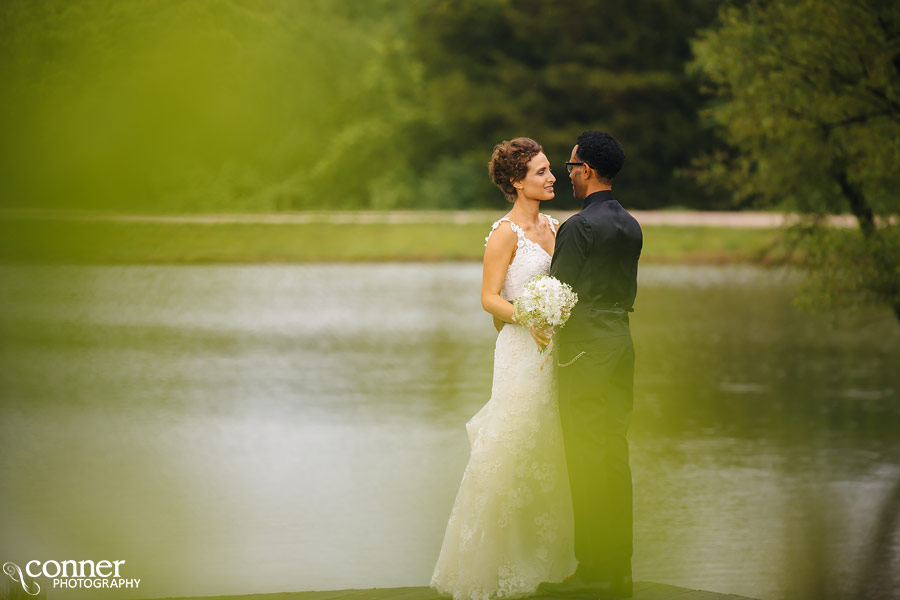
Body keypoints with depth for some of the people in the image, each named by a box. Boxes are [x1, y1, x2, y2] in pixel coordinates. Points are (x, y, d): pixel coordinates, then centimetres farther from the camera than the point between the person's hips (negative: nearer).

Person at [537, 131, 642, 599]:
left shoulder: (579, 226, -14)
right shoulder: (631, 226, 10)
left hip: (584, 349, -8)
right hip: (621, 343, 8)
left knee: (587, 460, -4)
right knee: (614, 455, 11)